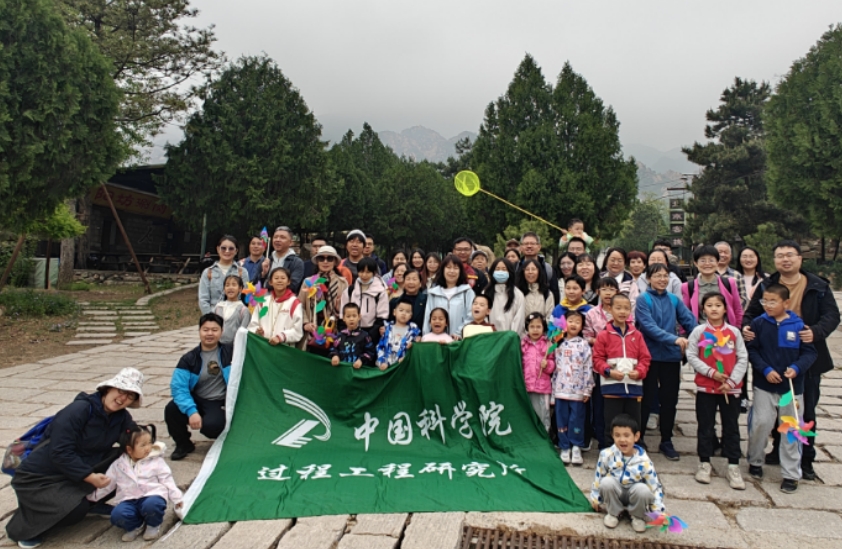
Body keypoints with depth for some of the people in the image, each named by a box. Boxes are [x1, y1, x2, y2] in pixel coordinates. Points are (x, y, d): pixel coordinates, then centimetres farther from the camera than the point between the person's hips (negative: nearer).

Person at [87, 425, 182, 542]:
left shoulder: (156, 461, 3)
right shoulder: (118, 465, 9)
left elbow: (166, 480, 3)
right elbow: (107, 483, 21)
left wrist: (176, 497, -1)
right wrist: (92, 495, 20)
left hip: (151, 496, -2)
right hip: (129, 500, 2)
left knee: (151, 505, -37)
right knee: (117, 514, -29)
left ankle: (153, 525, -2)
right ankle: (135, 526, 4)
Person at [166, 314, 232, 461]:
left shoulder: (230, 352, -3)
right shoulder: (189, 359, -5)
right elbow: (179, 387, -16)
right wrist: (191, 411, -31)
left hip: (219, 403, -2)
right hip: (197, 401, 2)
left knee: (210, 425, -34)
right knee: (172, 409, -28)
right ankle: (183, 444, 3)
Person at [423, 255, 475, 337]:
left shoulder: (467, 292, 2)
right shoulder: (433, 293, 9)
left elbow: (471, 316, -4)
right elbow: (428, 318, 9)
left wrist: (460, 333, -13)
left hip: (459, 339, -2)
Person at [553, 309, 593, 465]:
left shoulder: (584, 345, -1)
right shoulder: (559, 344, 9)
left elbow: (588, 368, -4)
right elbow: (555, 366, 12)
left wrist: (587, 390, -8)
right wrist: (554, 387, 8)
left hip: (578, 390, -3)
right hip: (561, 389, 3)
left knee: (576, 420, 1)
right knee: (562, 420, 7)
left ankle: (576, 448, 15)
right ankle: (565, 448, 16)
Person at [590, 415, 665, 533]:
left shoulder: (644, 462, -21)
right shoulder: (607, 455, -18)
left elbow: (655, 487, -13)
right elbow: (598, 477, -3)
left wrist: (658, 510, -20)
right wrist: (595, 497, 5)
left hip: (633, 495, -1)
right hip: (615, 495, 1)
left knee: (643, 490, -34)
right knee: (606, 482, -32)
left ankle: (638, 516, -2)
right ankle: (613, 513, -3)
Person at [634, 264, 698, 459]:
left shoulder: (674, 300, 8)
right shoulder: (643, 300, -6)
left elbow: (690, 321, -1)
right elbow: (649, 327, -18)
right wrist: (674, 339, -28)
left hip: (672, 356, 4)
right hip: (650, 356, -4)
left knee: (669, 400, 11)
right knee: (646, 399, 4)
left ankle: (666, 441, 25)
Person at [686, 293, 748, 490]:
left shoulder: (734, 332, 1)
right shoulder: (699, 331, -3)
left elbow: (743, 358, 0)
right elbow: (691, 356, -5)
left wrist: (732, 380, -10)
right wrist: (711, 372, -15)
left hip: (731, 388, 1)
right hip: (705, 387, -1)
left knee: (731, 427, 7)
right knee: (705, 427, 7)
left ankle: (734, 467, 15)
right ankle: (704, 464, 19)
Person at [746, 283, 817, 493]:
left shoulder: (798, 325, -7)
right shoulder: (759, 323, -4)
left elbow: (810, 352, -3)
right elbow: (752, 350, -3)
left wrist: (797, 368, -19)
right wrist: (765, 369, -14)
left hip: (792, 386, 0)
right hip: (764, 385, 0)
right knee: (760, 424, 4)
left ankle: (791, 474, 20)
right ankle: (755, 462, 27)